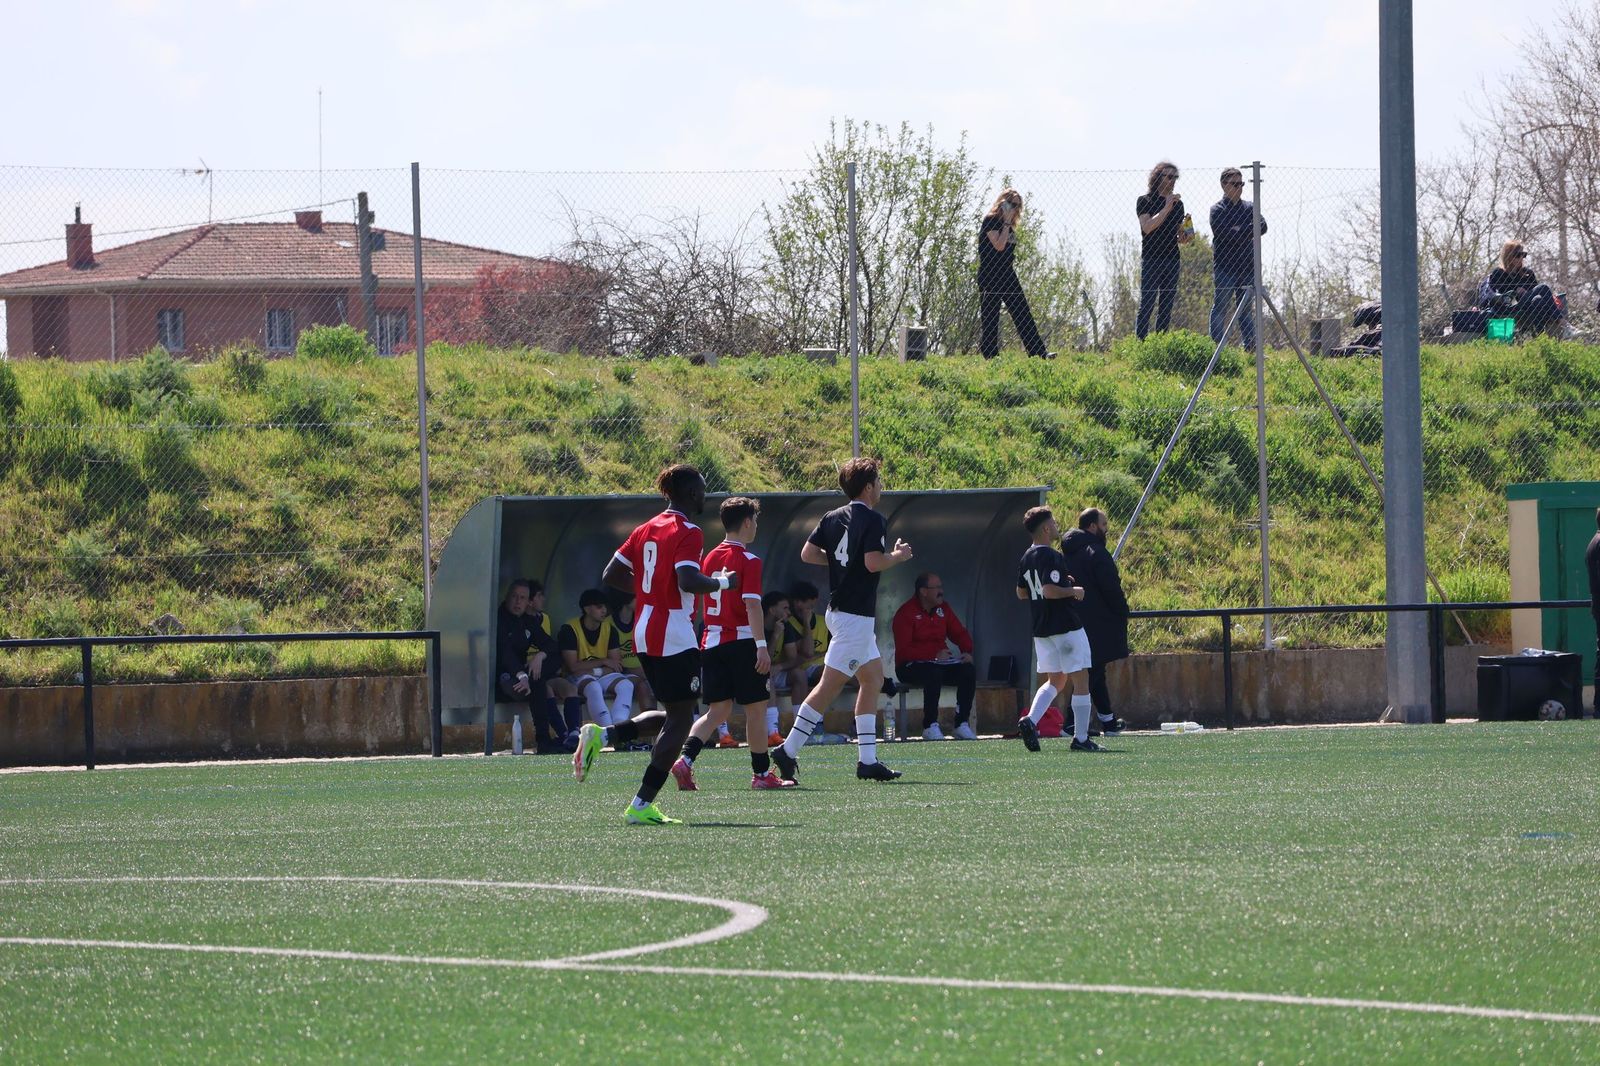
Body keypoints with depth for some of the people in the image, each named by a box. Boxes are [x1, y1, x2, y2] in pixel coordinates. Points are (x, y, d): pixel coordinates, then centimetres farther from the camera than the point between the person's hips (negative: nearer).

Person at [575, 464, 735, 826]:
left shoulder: (646, 530, 13)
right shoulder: (687, 533, -12)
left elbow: (611, 575, 14)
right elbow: (688, 581, -26)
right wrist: (722, 583, -9)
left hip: (645, 634, 9)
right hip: (675, 639, -9)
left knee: (674, 714, 19)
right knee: (680, 719, -3)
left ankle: (602, 735, 2)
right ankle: (641, 806, -7)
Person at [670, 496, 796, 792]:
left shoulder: (710, 558, 11)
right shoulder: (749, 560, -10)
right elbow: (752, 605, -17)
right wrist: (762, 645, -18)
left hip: (712, 642, 7)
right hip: (741, 642, -7)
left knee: (719, 710, 7)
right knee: (756, 708, 5)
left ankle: (685, 759, -12)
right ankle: (761, 773, 10)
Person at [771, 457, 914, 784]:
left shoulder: (833, 518, 9)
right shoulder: (872, 520, -14)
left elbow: (808, 553, 7)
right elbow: (874, 562, -23)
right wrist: (899, 555, -5)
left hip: (839, 608, 10)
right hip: (856, 615, -10)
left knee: (873, 679, 14)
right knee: (830, 685, -9)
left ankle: (867, 759, 12)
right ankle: (788, 751, -11)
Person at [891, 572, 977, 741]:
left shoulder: (943, 609, 12)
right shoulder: (906, 613, -11)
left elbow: (959, 633, 17)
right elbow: (903, 650, -19)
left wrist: (967, 651, -6)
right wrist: (935, 655, -26)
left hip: (941, 662, 6)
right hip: (911, 666, -6)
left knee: (969, 670, -18)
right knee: (934, 673, -38)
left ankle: (962, 725, -18)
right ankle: (930, 727, -30)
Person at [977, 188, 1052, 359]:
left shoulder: (1009, 225, 18)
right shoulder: (990, 221, -6)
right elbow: (999, 245, -17)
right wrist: (1007, 223, -13)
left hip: (1008, 275, 8)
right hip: (990, 277, -8)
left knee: (1024, 316, 1)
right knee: (989, 319, -4)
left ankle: (1039, 352, -3)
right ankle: (990, 356, -2)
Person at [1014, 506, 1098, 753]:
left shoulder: (1027, 557, 10)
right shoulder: (1050, 557, -17)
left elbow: (1021, 592, 19)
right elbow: (1049, 590, -28)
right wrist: (1073, 590, -12)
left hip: (1041, 630, 9)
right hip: (1065, 627, -9)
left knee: (1055, 681, 17)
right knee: (1080, 679, 0)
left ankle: (1030, 720, -5)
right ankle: (1081, 738, 0)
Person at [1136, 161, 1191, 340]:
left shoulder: (1177, 203, 15)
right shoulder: (1145, 201, -1)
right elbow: (1147, 227, -16)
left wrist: (1187, 237, 0)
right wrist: (1167, 208, -20)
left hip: (1172, 260, 6)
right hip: (1151, 260, -6)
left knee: (1166, 309, 4)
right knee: (1146, 305, -10)